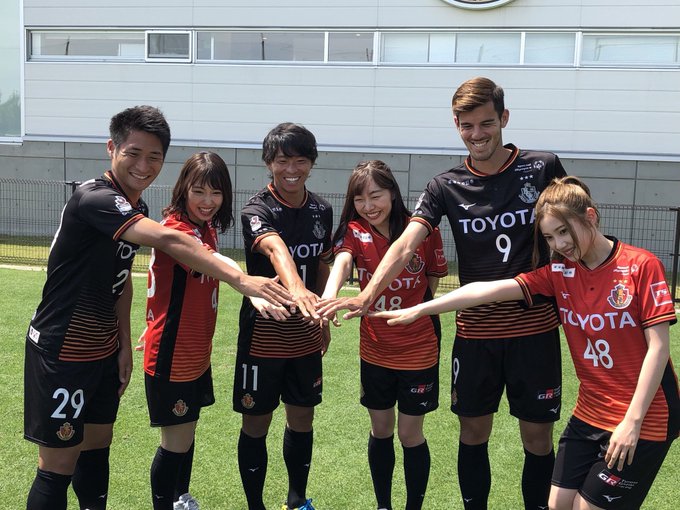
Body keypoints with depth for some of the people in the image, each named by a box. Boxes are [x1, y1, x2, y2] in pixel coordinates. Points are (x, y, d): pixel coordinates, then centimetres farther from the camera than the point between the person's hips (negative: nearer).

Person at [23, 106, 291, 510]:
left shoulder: (137, 208, 6)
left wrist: (125, 345, 11)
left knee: (96, 447, 18)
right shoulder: (95, 198, -24)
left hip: (104, 351, 9)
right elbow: (168, 241, -38)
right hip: (62, 352, -8)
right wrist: (240, 279, -45)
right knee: (59, 465, 0)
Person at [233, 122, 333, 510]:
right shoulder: (257, 210, -17)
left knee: (302, 420, 16)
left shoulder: (322, 210, 2)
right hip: (263, 334, -5)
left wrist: (323, 318, 14)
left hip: (305, 335, 5)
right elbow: (275, 248, -39)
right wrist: (296, 288, -58)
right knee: (256, 424, 6)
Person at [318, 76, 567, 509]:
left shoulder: (543, 168, -2)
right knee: (474, 432, 11)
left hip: (535, 327, -1)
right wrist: (367, 296, -26)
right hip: (475, 331, 1)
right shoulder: (446, 187, -1)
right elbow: (406, 244, -13)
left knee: (538, 435, 7)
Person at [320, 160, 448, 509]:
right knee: (380, 431, 16)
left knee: (409, 433, 8)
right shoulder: (355, 232, -9)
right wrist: (328, 297, -51)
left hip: (418, 352, -2)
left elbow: (433, 281, 4)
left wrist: (413, 308, -10)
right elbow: (342, 262, -32)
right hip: (374, 352, 2)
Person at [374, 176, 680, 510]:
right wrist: (418, 309, -15)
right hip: (590, 411, 5)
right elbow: (488, 290, -8)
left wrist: (632, 421, -17)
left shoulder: (641, 266, -12)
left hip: (643, 415, -5)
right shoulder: (559, 272, 1)